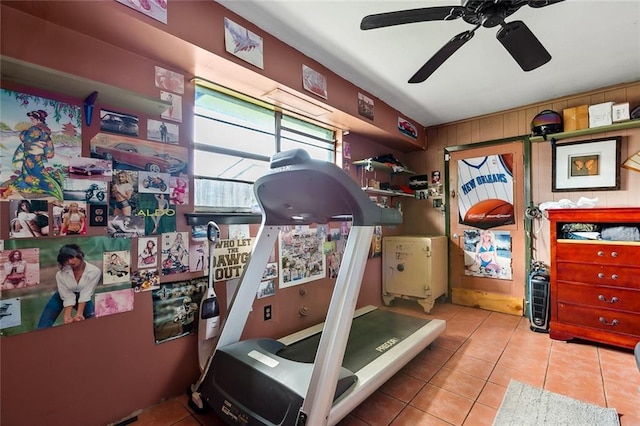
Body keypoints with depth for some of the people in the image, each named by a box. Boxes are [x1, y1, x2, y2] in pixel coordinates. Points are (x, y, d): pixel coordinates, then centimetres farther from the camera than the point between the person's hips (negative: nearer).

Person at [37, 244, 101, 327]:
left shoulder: (94, 271, -29)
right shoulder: (61, 274, -25)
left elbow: (86, 294, -27)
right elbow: (68, 298, -24)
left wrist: (79, 314, -35)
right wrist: (68, 316, -33)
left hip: (83, 300, -1)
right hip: (62, 297, 1)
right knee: (43, 326, -9)